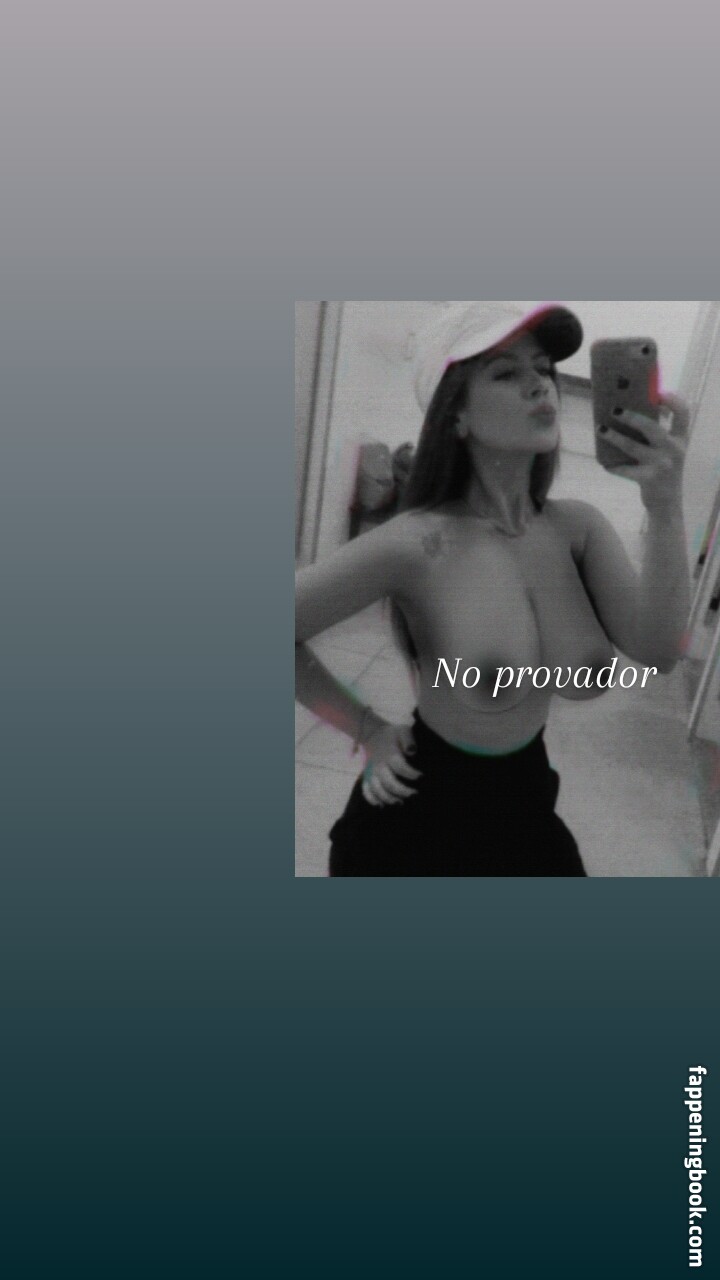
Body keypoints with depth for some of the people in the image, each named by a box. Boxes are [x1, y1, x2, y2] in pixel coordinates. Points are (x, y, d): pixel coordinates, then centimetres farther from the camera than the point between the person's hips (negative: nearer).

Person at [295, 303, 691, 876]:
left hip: (526, 804, 5)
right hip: (419, 812, -4)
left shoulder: (579, 527, -8)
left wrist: (665, 506, -34)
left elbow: (656, 650, -21)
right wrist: (368, 729, -8)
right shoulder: (418, 545, -24)